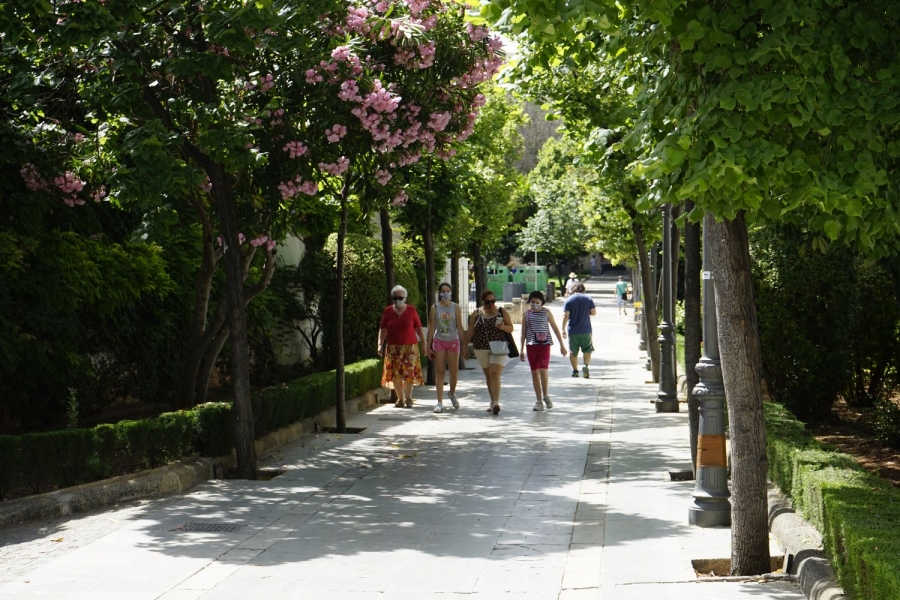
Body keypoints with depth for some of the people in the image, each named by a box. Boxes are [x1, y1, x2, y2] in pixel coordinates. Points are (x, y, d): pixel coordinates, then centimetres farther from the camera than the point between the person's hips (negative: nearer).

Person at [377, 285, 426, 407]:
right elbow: (383, 330, 6)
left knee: (409, 373, -6)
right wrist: (380, 344, -4)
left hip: (409, 347, -1)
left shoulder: (411, 310, 4)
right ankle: (400, 398, 10)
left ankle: (408, 397, 9)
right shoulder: (388, 311, 6)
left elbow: (419, 328, 6)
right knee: (395, 374, -1)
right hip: (393, 347, 1)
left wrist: (423, 343, 2)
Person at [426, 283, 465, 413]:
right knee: (439, 372, -2)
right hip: (439, 342, -1)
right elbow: (431, 327, 2)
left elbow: (460, 327, 3)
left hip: (453, 341, 1)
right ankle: (440, 402, -1)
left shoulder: (455, 307, 1)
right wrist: (428, 346, -1)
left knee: (454, 372, 2)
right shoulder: (435, 308, 0)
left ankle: (452, 394, 31)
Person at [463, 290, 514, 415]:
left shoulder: (502, 312, 2)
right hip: (481, 348, 3)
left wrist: (503, 327, -17)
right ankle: (493, 402, 19)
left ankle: (496, 402, -23)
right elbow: (470, 331, 8)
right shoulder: (476, 314, 5)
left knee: (495, 374, -16)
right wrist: (465, 346, 6)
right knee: (488, 375, 10)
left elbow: (511, 328, 4)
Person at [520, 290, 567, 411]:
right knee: (534, 372, 3)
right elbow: (523, 333, 9)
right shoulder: (526, 314, 6)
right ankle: (539, 401, 10)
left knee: (543, 370, -16)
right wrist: (522, 350, 7)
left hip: (544, 344, -2)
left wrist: (562, 345, 4)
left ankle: (545, 395, 6)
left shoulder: (546, 312, 2)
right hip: (531, 345, 2)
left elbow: (555, 328, 6)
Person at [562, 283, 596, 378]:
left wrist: (563, 329, -5)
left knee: (573, 352, 11)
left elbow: (566, 315, -8)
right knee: (587, 350, 9)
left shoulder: (569, 300, -2)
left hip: (573, 331, 0)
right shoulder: (588, 299, 0)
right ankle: (586, 365, -14)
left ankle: (575, 370, 12)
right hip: (586, 330, 0)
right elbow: (593, 312, -1)